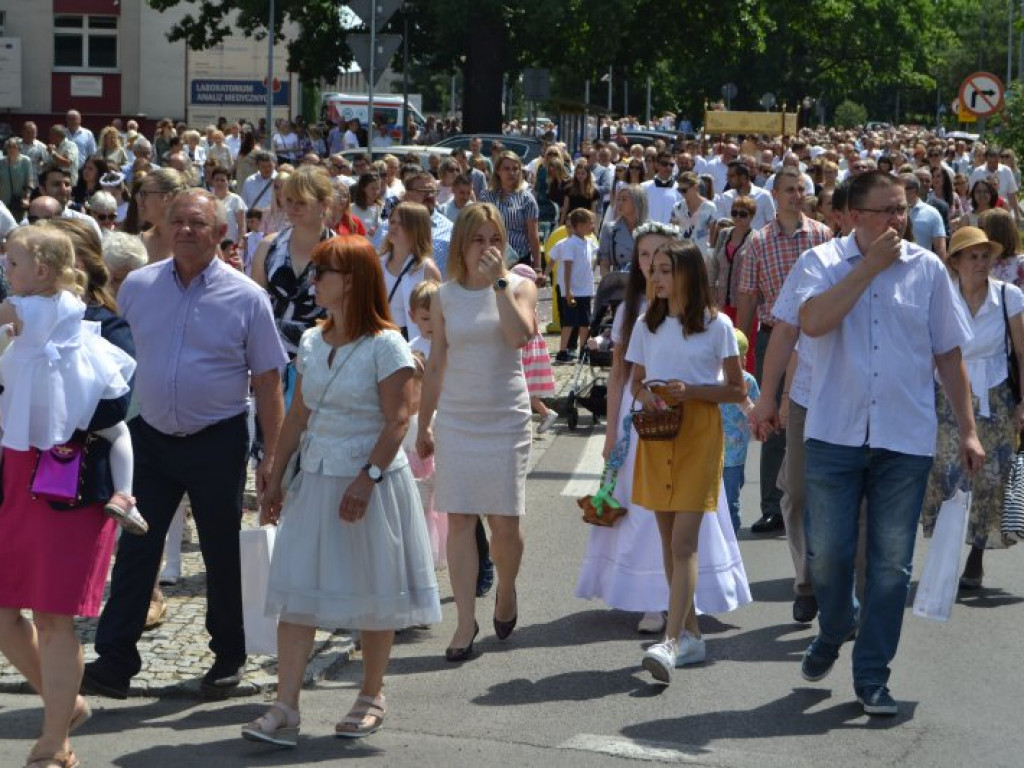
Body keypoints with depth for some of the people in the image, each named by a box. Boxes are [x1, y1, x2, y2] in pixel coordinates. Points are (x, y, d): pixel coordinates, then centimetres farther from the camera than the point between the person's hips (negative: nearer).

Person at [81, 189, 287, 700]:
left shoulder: (246, 298, -6)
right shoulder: (136, 287, 2)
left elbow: (267, 381, -4)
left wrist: (272, 455, -7)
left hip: (217, 444, -2)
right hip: (151, 437, 2)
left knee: (222, 553, 8)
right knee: (135, 548, -2)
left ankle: (229, 657, 24)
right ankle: (114, 662, 1)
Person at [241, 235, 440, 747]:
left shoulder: (385, 346, -11)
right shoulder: (311, 342, 9)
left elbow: (396, 421, -15)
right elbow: (297, 416, 13)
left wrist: (367, 479, -23)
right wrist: (276, 479, 11)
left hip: (371, 481, -6)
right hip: (316, 479, 6)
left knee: (372, 594, 8)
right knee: (296, 592, -3)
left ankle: (371, 698, 24)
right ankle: (284, 711, -4)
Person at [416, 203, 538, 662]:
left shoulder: (519, 287, 0)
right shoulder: (446, 297, 6)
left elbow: (520, 335, -20)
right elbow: (436, 366, 11)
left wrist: (499, 281, -20)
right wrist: (424, 426, 13)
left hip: (506, 418, -1)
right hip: (456, 418, 2)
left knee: (504, 522, 0)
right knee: (459, 519, -3)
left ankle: (506, 590, 29)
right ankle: (467, 619, 1)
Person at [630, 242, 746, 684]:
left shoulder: (716, 325, -3)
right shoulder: (646, 325, 11)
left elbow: (737, 390, -2)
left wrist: (691, 391, -16)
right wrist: (645, 395, -6)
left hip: (699, 434, -5)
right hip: (657, 434, 5)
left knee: (683, 542, -12)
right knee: (669, 540, 8)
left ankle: (671, 641, -19)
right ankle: (690, 634, 18)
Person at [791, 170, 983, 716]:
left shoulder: (927, 269, 6)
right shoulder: (821, 262, 0)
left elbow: (948, 354, 10)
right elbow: (814, 321, -20)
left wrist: (967, 430, 7)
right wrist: (870, 264, -15)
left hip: (906, 440, 1)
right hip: (835, 433, -1)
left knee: (891, 562, 3)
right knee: (827, 552, 4)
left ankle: (872, 676, 14)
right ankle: (834, 629, 35)